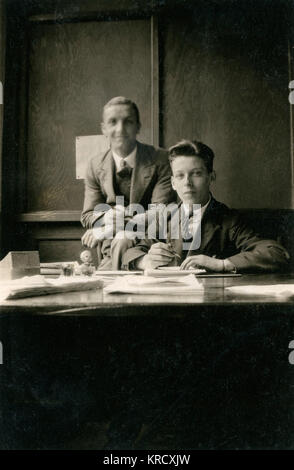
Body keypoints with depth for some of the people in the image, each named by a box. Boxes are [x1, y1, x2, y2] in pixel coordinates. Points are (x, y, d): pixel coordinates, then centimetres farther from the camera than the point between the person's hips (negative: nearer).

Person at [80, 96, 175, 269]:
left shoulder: (161, 159, -7)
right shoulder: (96, 166, 6)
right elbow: (87, 216, 6)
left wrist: (108, 229, -18)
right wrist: (108, 216, -18)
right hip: (111, 252, 2)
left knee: (122, 241, -31)